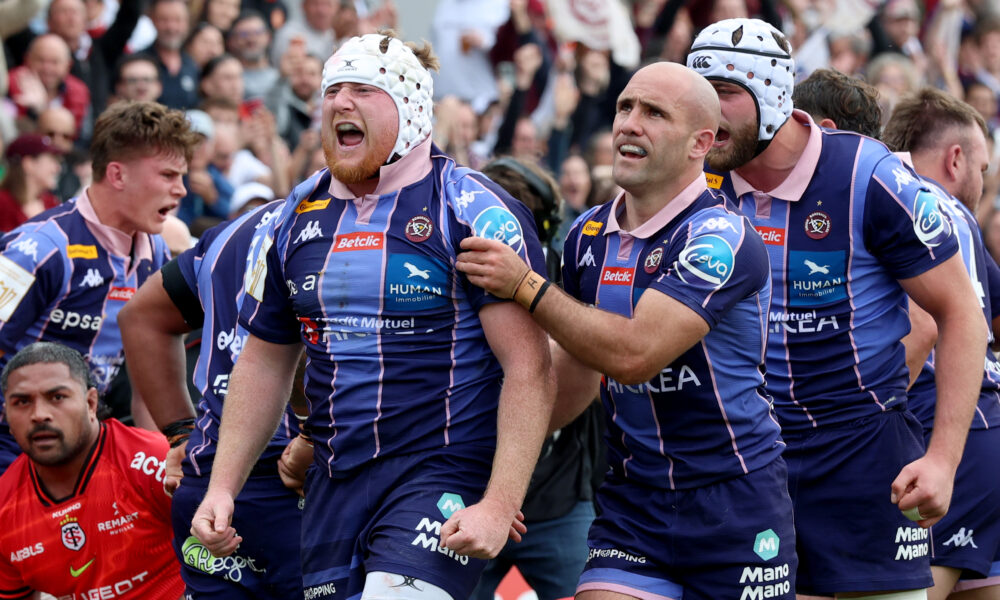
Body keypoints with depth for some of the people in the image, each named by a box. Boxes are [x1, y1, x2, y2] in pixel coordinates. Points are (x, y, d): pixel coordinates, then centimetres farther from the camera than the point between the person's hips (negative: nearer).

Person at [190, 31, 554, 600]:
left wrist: (499, 504, -20)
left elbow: (529, 367, -12)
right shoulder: (295, 219, 11)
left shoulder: (472, 211, -7)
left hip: (445, 478, -6)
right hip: (335, 484, 6)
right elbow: (264, 362, 21)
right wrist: (222, 487, 12)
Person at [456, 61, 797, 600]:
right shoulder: (589, 236, 8)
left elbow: (634, 353, -25)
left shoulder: (721, 240, -15)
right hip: (631, 505, 6)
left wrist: (525, 286, -19)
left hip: (734, 505, -5)